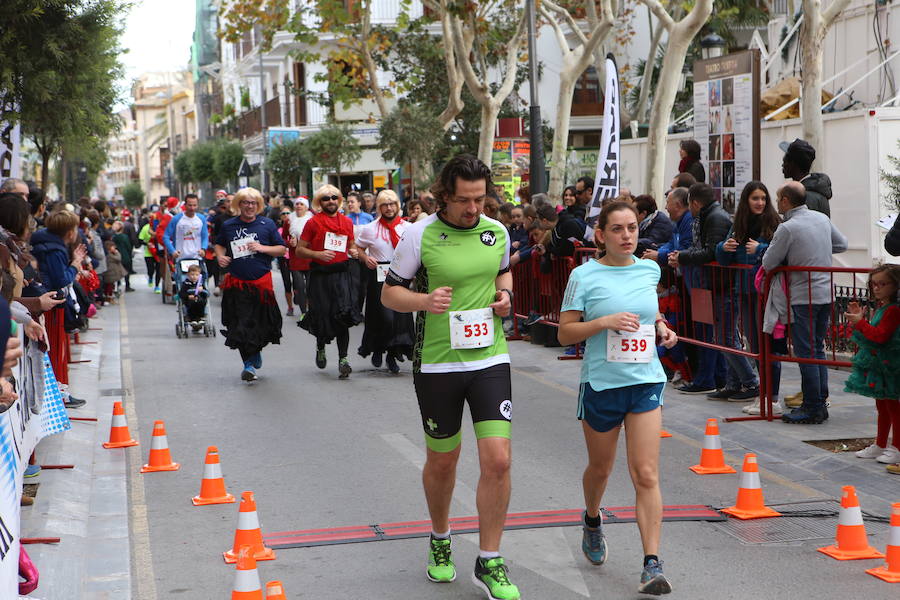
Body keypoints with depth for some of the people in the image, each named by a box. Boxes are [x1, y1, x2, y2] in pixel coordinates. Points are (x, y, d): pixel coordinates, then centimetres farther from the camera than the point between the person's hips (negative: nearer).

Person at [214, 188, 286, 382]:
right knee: (240, 325, -4)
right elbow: (219, 244, 24)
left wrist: (262, 248, -11)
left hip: (261, 281, 0)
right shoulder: (228, 225, 8)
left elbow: (282, 249, 5)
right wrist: (220, 256, 2)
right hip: (236, 284, 0)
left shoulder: (267, 224, 3)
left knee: (261, 323, 5)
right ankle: (250, 363, 5)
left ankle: (255, 352, 32)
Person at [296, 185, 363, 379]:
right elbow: (299, 249, 1)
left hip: (341, 274, 2)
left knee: (343, 315, -10)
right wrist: (318, 254, -15)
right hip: (320, 275, -2)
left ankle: (343, 359, -8)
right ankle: (321, 348, 33)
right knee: (322, 316, 2)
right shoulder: (313, 222, 1)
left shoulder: (347, 222, 13)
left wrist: (353, 252, 5)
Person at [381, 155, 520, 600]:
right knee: (441, 461, 13)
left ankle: (489, 563, 6)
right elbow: (389, 292, -2)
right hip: (437, 363, -2)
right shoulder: (419, 235, -9)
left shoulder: (497, 232, 3)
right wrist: (424, 301, -22)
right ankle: (440, 541, 40)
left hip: (490, 358, 2)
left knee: (497, 460, -8)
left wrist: (504, 294, 1)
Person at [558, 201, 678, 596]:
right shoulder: (585, 276, -7)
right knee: (600, 469, 18)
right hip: (601, 383, -1)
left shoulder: (650, 270, 5)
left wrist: (661, 327, 5)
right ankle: (592, 520, 50)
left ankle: (652, 565, -10)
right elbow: (565, 333, -7)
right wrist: (606, 321, -21)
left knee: (646, 475, -9)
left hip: (646, 383, 2)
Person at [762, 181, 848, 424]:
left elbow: (769, 264, -10)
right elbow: (842, 244, 20)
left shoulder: (787, 228, -15)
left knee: (806, 352, -3)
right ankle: (820, 402, 16)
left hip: (804, 297, -7)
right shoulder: (822, 219, 7)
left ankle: (812, 408, -1)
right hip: (826, 293, 7)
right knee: (818, 349, 14)